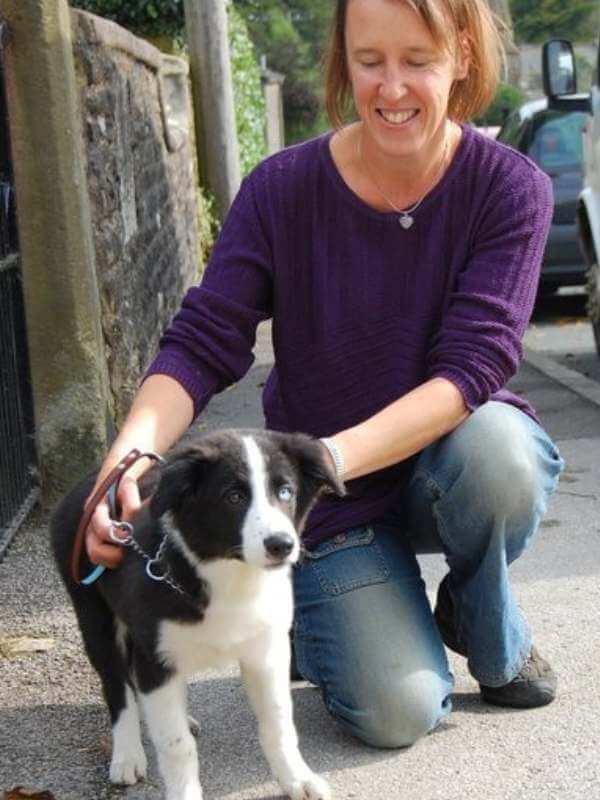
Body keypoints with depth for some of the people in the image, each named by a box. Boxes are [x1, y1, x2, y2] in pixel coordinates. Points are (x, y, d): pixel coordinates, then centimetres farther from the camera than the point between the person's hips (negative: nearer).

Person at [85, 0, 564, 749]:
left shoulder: (509, 188, -15)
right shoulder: (282, 190, -14)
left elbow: (471, 366, -25)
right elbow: (200, 345, -18)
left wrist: (332, 457, -40)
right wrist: (130, 453, -38)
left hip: (448, 468, 1)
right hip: (333, 511, -1)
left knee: (496, 446, -35)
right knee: (399, 713, -18)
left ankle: (493, 637, -3)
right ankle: (315, 620, 18)